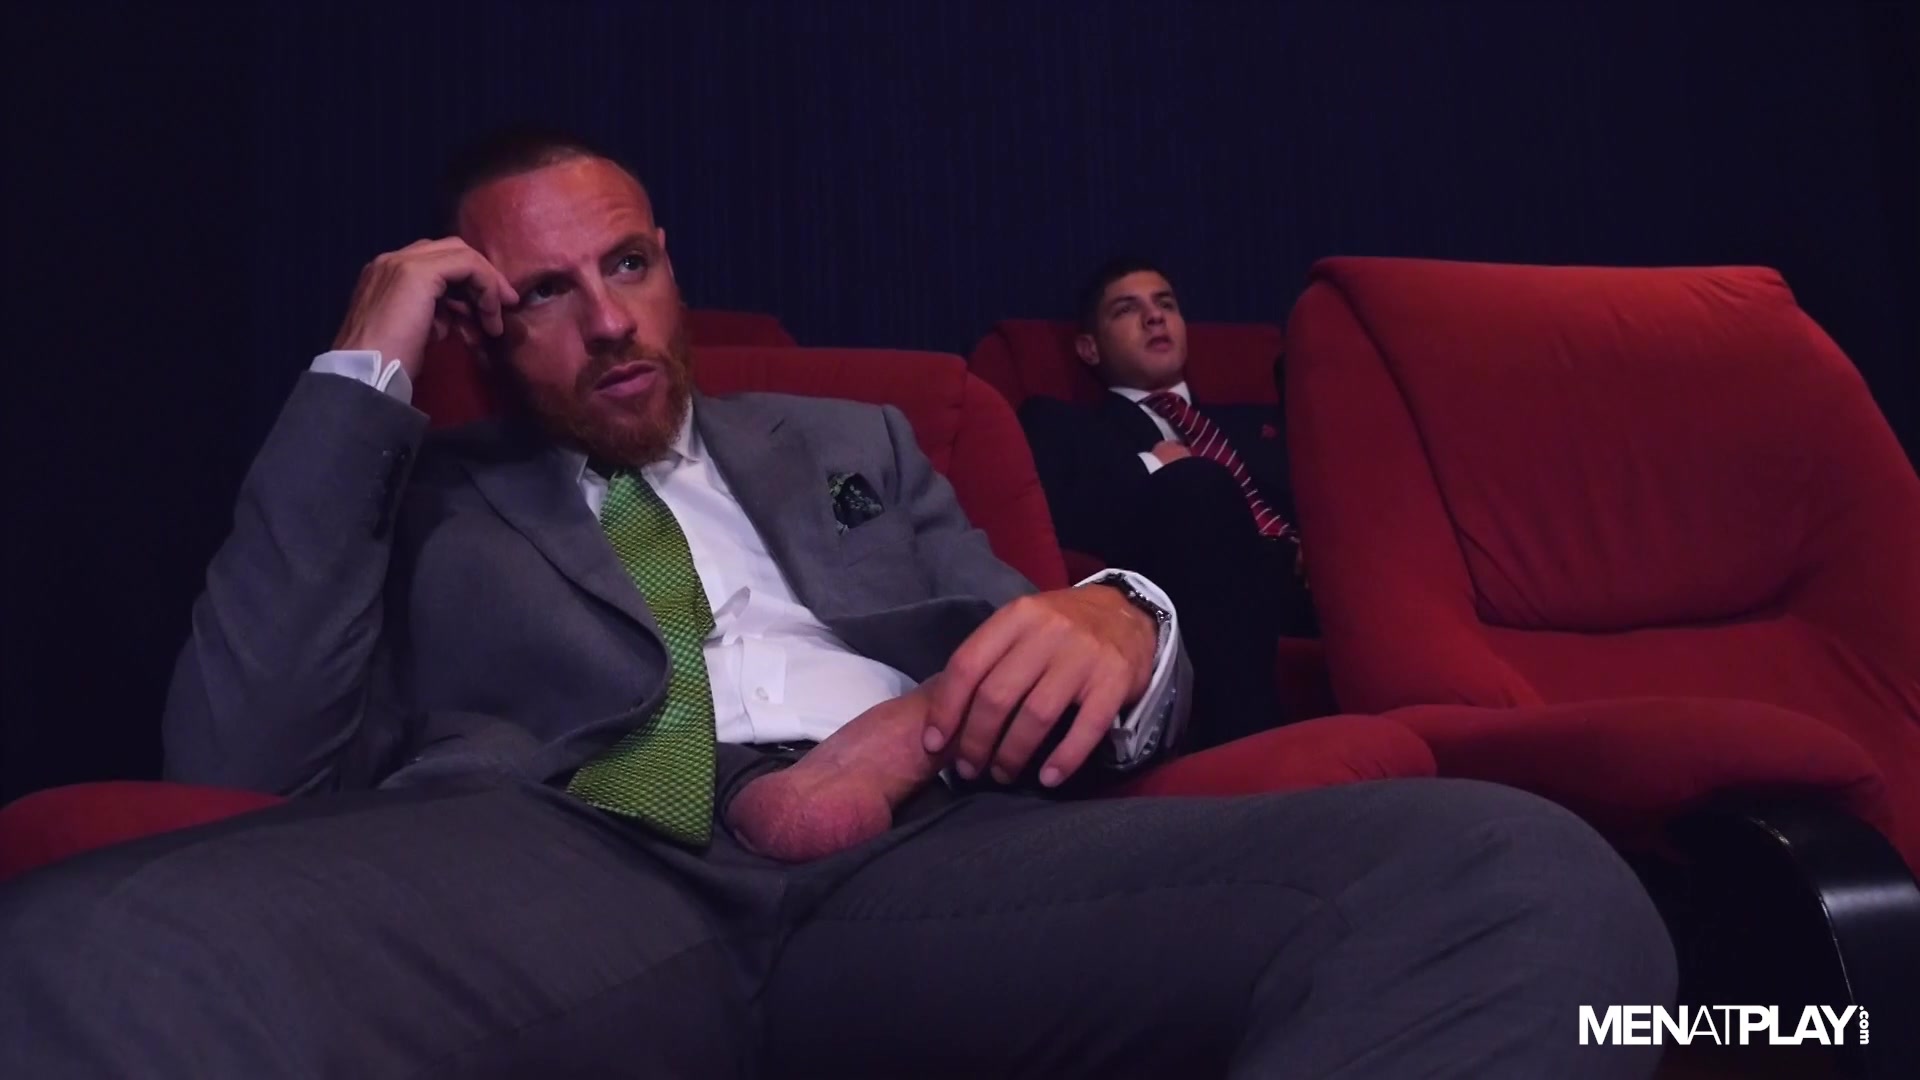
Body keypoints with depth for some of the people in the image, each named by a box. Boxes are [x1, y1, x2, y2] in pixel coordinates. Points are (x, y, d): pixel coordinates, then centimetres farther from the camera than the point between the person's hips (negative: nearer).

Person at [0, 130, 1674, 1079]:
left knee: (1524, 878, -25)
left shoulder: (852, 446, 31)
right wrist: (364, 375, 9)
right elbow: (245, 753, 9)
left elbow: (1016, 653, 23)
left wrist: (1114, 626, -4)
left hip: (923, 865, 2)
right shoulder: (421, 500, 25)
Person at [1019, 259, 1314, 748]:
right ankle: (1246, 741, -38)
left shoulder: (1258, 421, 36)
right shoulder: (1063, 425, 23)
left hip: (1313, 585, 4)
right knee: (1198, 483, -33)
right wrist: (1154, 469, 5)